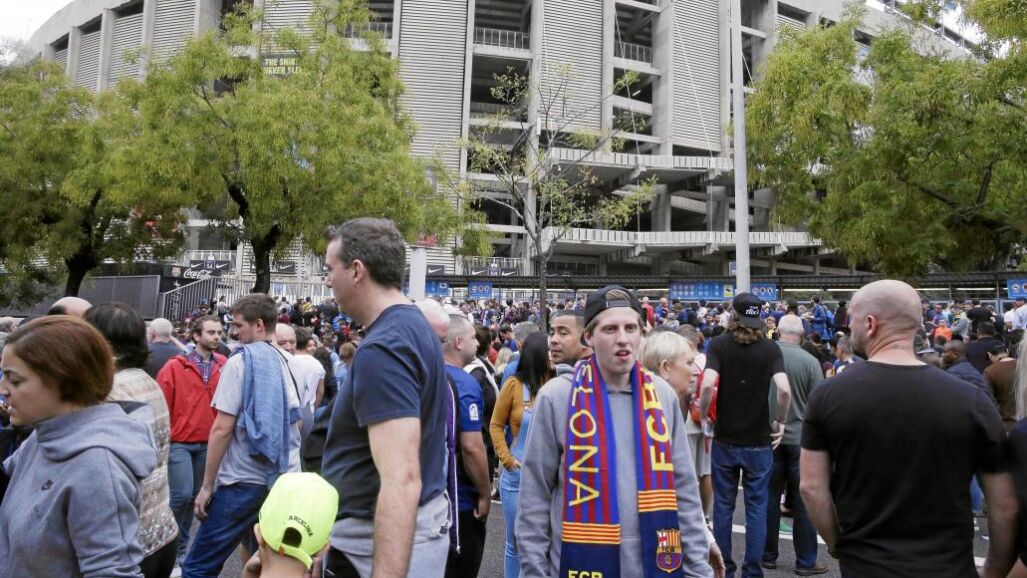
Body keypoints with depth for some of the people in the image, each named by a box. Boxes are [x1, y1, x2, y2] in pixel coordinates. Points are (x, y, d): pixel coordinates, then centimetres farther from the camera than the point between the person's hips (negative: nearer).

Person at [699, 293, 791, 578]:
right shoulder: (770, 348, -4)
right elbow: (784, 390, -17)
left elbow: (707, 384, -20)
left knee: (723, 506, 12)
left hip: (725, 440, 0)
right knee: (756, 509, 11)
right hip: (759, 441, 0)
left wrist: (703, 414, -4)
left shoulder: (719, 344, -6)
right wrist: (781, 421, -1)